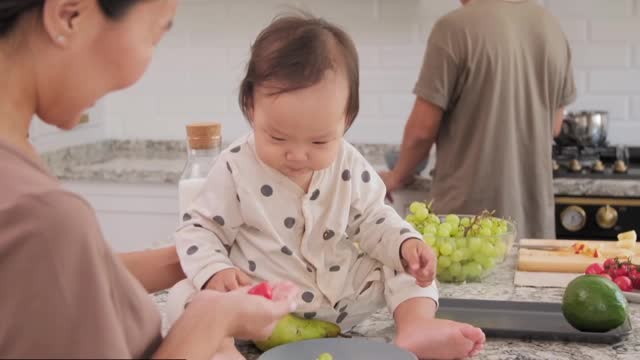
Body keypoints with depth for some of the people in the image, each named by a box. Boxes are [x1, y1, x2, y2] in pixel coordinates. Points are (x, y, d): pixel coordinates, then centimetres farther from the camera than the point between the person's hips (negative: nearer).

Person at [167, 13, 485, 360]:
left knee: (406, 260, -5)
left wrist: (406, 243, -15)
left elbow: (373, 221, 7)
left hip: (346, 294, 3)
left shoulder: (350, 167, -5)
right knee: (185, 298, -23)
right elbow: (198, 230, -6)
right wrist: (215, 272, -26)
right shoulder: (236, 170, -13)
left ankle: (416, 325, -26)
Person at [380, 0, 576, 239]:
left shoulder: (456, 27, -14)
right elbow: (553, 126, 13)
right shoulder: (551, 28, 4)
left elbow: (423, 129, -11)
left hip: (468, 211, -5)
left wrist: (398, 176, 7)